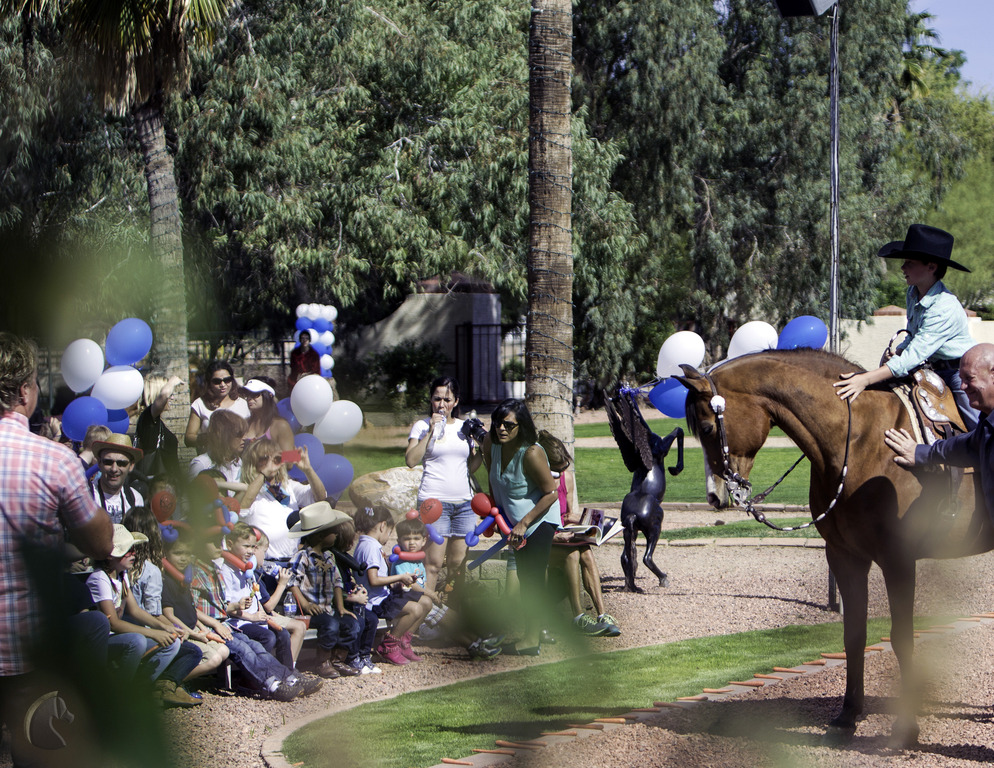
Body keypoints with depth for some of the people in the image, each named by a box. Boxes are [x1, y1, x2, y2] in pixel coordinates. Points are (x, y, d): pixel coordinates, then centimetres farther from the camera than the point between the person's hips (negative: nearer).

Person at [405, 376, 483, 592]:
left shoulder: (465, 427, 15)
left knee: (458, 564, 4)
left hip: (464, 502, 5)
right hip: (434, 501, -5)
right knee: (433, 563, -11)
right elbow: (411, 460, -11)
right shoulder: (422, 426, 3)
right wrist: (431, 431, -12)